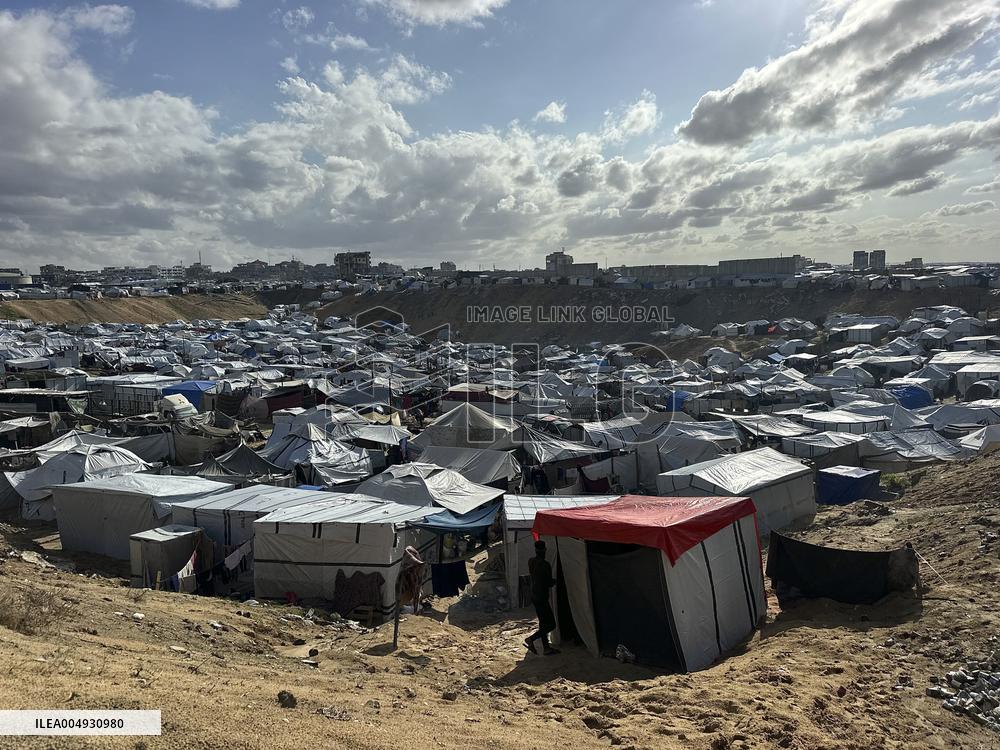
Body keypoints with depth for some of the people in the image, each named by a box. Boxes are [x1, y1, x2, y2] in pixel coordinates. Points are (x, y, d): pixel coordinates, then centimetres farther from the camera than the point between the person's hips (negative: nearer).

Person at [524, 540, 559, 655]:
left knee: (543, 623, 17)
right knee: (551, 625, 1)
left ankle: (546, 648, 23)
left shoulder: (531, 561, 2)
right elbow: (549, 583, -17)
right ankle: (531, 639, -6)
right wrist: (555, 581, 5)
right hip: (542, 598, -9)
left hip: (534, 596, 9)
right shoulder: (545, 565, -22)